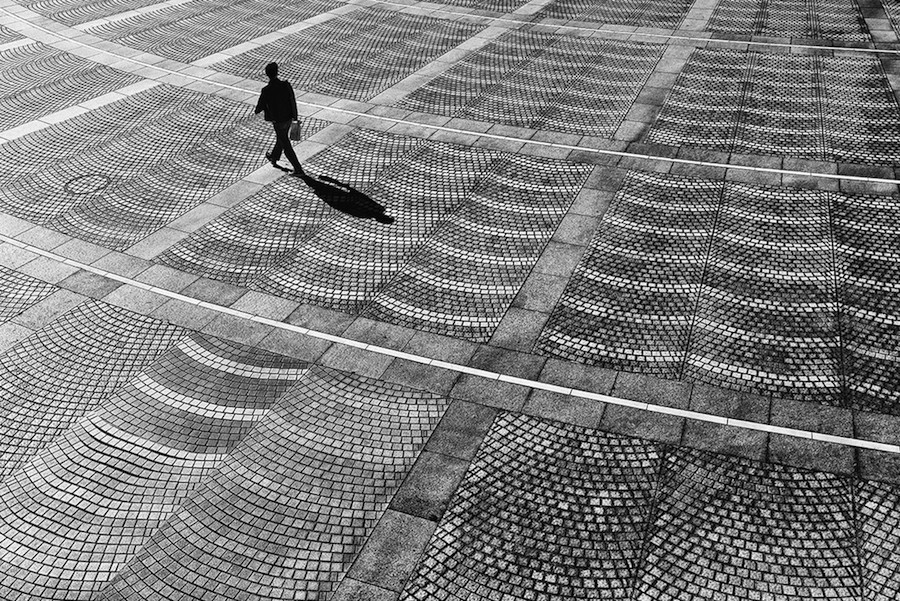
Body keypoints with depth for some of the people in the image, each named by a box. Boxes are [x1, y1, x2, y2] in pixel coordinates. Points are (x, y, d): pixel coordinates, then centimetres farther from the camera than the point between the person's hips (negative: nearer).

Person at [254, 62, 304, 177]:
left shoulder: (266, 91, -23)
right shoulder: (286, 85, -15)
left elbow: (260, 106, -10)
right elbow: (293, 101, -7)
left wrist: (256, 112, 14)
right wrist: (295, 118, 5)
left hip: (278, 122, -5)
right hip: (288, 118, 5)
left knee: (286, 146, 6)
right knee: (281, 138, 29)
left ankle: (298, 170, 8)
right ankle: (274, 157, 53)